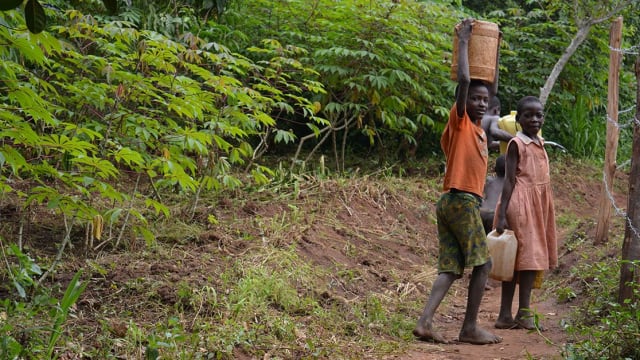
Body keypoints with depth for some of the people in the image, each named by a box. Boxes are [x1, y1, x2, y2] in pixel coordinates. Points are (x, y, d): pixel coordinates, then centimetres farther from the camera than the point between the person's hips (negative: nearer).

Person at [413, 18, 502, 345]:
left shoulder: (478, 128, 18)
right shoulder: (459, 121, -4)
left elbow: (491, 87, 29)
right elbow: (464, 80, -17)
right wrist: (463, 41, -9)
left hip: (455, 203, 8)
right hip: (461, 201, -8)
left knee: (450, 266, 0)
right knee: (482, 263, -1)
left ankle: (425, 321, -11)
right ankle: (470, 328, 2)